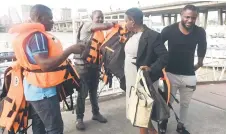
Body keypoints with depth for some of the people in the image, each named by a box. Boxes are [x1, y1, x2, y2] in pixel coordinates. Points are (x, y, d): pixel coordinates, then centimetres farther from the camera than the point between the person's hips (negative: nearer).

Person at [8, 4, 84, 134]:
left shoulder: (29, 34, 11)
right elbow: (45, 65, -30)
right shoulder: (37, 36, -21)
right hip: (43, 90, -11)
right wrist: (70, 50, -28)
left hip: (36, 88, 11)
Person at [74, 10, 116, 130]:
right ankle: (79, 118, 12)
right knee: (82, 92, -1)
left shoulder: (100, 32, 14)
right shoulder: (86, 26, -9)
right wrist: (113, 23, -6)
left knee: (94, 91, 17)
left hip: (94, 64, 7)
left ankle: (96, 113, 31)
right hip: (83, 64, -7)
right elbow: (105, 26, -23)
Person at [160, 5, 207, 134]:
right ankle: (164, 121, 36)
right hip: (171, 73, -2)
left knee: (185, 104, 17)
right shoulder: (169, 30, -13)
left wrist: (200, 61, 18)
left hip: (189, 75, 3)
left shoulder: (200, 32, -5)